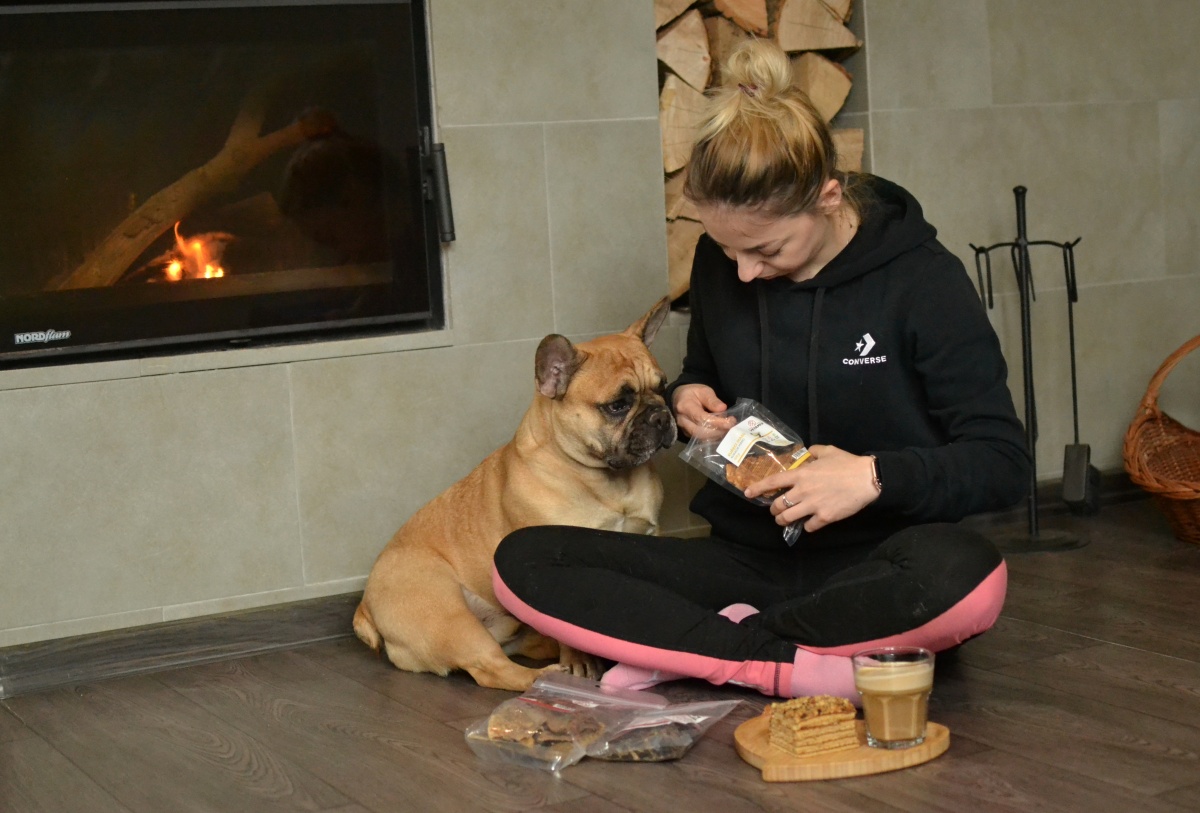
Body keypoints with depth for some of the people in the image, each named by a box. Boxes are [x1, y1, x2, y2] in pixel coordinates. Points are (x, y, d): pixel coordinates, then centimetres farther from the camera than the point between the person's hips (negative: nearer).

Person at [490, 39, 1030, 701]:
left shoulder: (923, 281, -10)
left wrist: (876, 477, -26)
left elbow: (1003, 464, -10)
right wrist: (686, 399, -2)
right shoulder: (719, 264, 2)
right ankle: (801, 668, -26)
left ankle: (687, 650, -22)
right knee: (521, 562, -16)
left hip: (873, 568, -4)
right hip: (745, 558, 4)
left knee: (969, 579, -40)